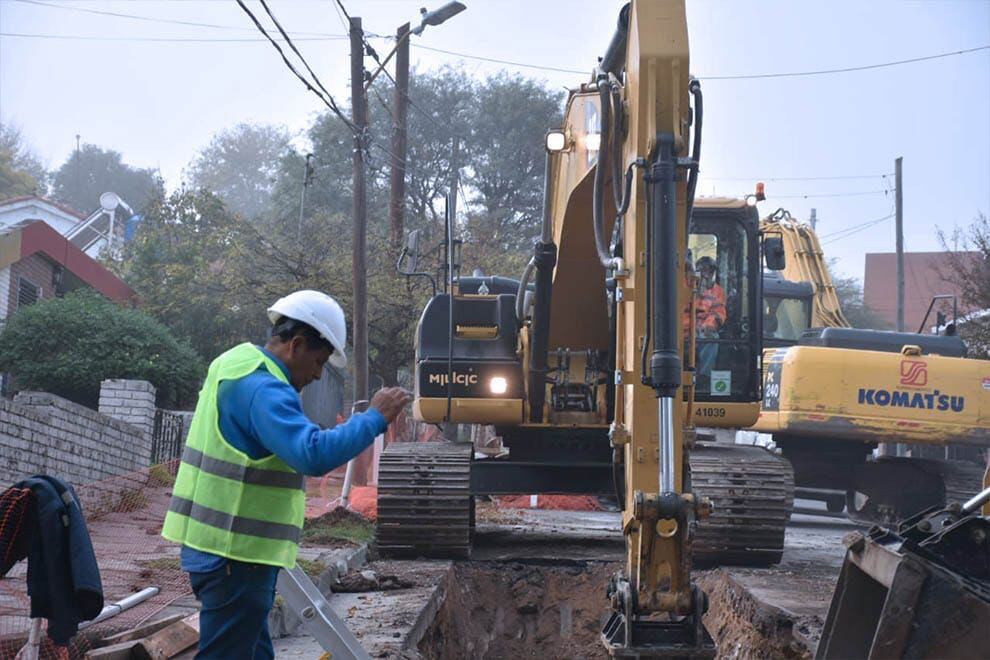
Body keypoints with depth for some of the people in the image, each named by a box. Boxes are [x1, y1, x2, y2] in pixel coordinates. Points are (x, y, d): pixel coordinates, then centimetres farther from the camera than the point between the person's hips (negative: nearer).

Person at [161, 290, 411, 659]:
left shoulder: (238, 365, 13)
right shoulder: (263, 389, -19)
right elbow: (314, 455, -31)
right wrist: (375, 418, -22)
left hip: (217, 544, 10)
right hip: (234, 554, -10)